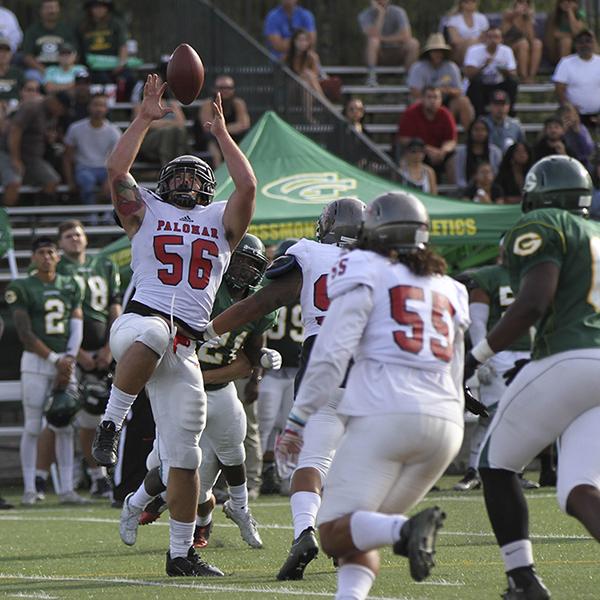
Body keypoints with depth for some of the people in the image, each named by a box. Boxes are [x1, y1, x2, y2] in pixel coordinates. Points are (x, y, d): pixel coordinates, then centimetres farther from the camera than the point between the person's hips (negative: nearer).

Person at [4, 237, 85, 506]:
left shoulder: (70, 287, 12)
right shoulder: (21, 289, -4)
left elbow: (77, 328, 8)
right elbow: (25, 334, -9)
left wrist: (69, 360, -6)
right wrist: (55, 359, -12)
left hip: (64, 362, 5)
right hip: (35, 362, -4)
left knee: (65, 428, 4)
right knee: (33, 427, -4)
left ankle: (66, 489, 7)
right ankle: (29, 489, 0)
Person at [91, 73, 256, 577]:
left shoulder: (221, 221, 21)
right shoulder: (145, 213, 18)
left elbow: (248, 185, 3)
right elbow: (116, 169, 2)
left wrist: (220, 132, 6)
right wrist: (146, 118, 2)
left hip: (184, 348, 3)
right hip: (138, 322, -3)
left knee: (184, 454, 2)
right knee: (152, 335, -43)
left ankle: (181, 553, 10)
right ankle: (111, 424, -26)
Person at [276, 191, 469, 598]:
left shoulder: (367, 274, 7)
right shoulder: (447, 290, 26)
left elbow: (331, 355, -3)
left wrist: (298, 421, 0)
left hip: (385, 414, -6)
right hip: (445, 422, 6)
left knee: (335, 533, -8)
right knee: (361, 540, 13)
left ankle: (406, 529, -37)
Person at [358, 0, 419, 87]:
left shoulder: (398, 12, -9)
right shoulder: (365, 16, -11)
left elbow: (406, 36, -21)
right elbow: (373, 36, -28)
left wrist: (382, 38, -19)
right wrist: (381, 13, -27)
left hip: (396, 53, 1)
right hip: (377, 54, -1)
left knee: (413, 43, -27)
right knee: (373, 40, -33)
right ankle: (371, 76, -30)